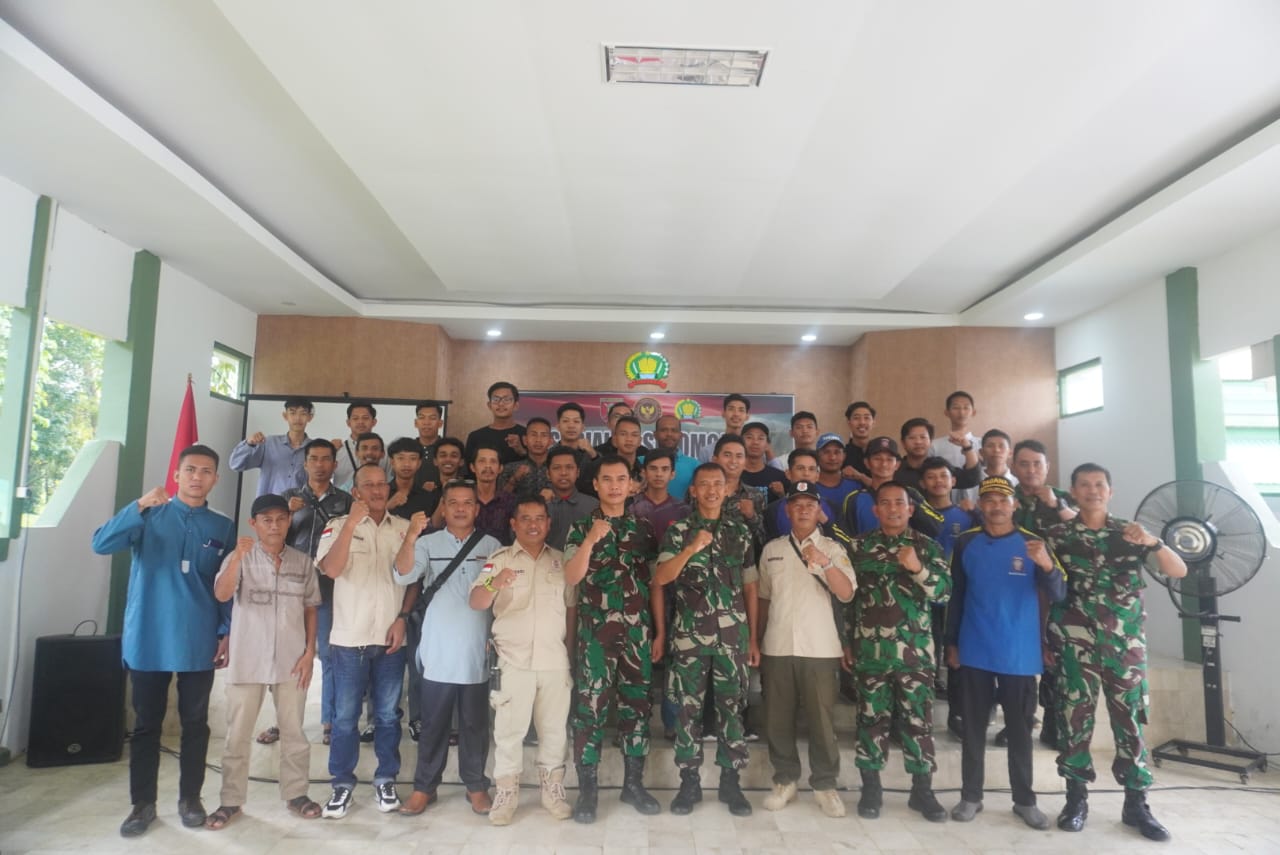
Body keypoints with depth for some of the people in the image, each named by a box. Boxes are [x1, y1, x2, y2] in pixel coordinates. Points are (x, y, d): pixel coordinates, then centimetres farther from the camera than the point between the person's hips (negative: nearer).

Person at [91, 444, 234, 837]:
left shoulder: (223, 528, 5)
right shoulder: (150, 514, 1)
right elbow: (101, 543, -15)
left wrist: (228, 633, -1)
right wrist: (140, 506, -29)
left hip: (199, 643, 1)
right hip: (148, 640, -1)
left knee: (195, 723, 9)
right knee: (146, 724, 8)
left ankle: (190, 797, 23)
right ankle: (143, 803, 21)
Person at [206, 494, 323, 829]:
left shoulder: (303, 562, 3)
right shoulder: (240, 558, -3)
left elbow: (310, 609, 7)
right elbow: (221, 595, -19)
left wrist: (310, 651, 0)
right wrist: (238, 557, -32)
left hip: (291, 661, 1)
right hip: (247, 661, -1)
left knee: (293, 732, 10)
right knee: (237, 734, 9)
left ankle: (296, 793, 23)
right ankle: (231, 801, 23)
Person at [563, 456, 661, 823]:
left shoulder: (643, 528, 9)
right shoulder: (581, 527, 0)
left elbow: (654, 581, 12)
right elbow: (571, 578, -11)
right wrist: (591, 540, -25)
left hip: (638, 632, 3)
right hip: (595, 632, -3)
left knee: (637, 705, 9)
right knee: (590, 707, 0)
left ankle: (633, 783, 23)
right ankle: (587, 789, 11)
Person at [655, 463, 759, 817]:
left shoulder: (741, 532, 7)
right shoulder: (678, 531, 1)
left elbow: (749, 587, 10)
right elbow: (660, 579, -12)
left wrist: (753, 638, 8)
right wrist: (692, 548, -26)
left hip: (733, 635, 2)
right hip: (689, 634, -1)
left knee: (732, 707, 7)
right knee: (688, 708, 5)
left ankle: (731, 782, 20)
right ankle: (689, 782, 18)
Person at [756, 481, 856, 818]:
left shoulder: (833, 548, 1)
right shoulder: (772, 549, 9)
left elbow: (847, 594, -10)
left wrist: (824, 562, -25)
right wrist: (756, 642, 14)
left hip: (820, 648, -2)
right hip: (777, 647, 2)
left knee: (822, 719, 3)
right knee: (777, 718, 8)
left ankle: (824, 785, 19)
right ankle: (785, 780, 23)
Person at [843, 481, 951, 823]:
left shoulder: (927, 546, 3)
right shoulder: (858, 546, 4)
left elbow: (944, 592, -5)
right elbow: (844, 596, 7)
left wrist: (918, 568, -22)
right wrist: (846, 641, 5)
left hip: (915, 650, 0)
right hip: (870, 650, 0)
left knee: (918, 719, 5)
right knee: (872, 718, 6)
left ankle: (922, 790, 18)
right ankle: (871, 788, 18)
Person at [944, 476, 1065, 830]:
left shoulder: (1032, 542, -2)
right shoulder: (966, 542, 1)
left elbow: (1057, 595, -10)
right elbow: (956, 596, 6)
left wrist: (1047, 565, -30)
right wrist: (951, 642, 5)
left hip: (1020, 653, -1)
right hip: (975, 652, 1)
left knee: (1020, 728, 10)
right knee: (973, 726, 8)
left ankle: (1025, 799, 22)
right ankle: (971, 795, 18)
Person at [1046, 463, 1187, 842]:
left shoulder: (1130, 532, 5)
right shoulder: (1058, 535, 1)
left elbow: (1179, 571, -3)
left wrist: (1153, 542, -22)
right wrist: (1046, 640, 1)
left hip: (1126, 642, 1)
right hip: (1075, 643, -1)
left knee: (1129, 720, 5)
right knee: (1076, 718, 3)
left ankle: (1136, 804, 16)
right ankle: (1076, 799, 14)